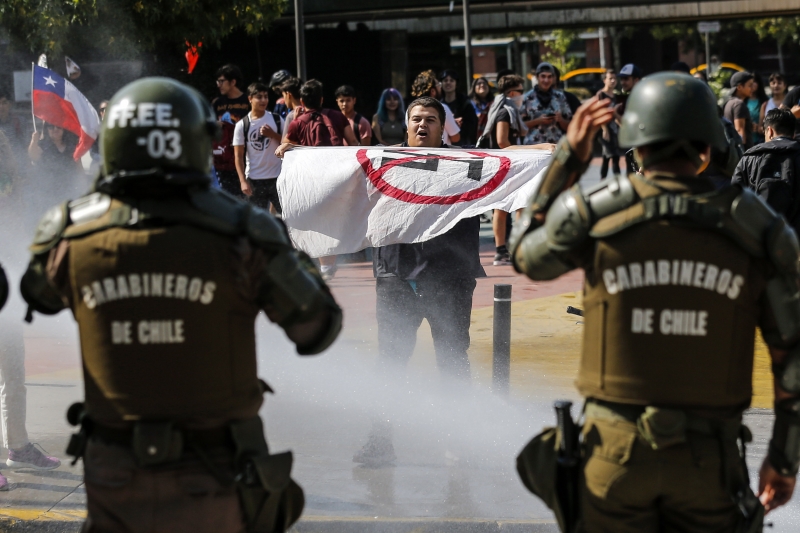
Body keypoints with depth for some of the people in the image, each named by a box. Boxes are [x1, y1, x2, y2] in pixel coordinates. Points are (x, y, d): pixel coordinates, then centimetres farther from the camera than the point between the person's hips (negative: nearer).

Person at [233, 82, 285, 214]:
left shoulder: (277, 120, 3)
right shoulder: (242, 125, -1)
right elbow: (238, 155, -1)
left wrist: (273, 135, -12)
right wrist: (243, 181, -10)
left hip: (277, 178, 1)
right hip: (254, 180, -1)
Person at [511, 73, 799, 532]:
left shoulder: (591, 213, -7)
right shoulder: (756, 229, -3)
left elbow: (529, 256, 16)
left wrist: (567, 159, 19)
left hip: (615, 447, 0)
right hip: (708, 459, 1)